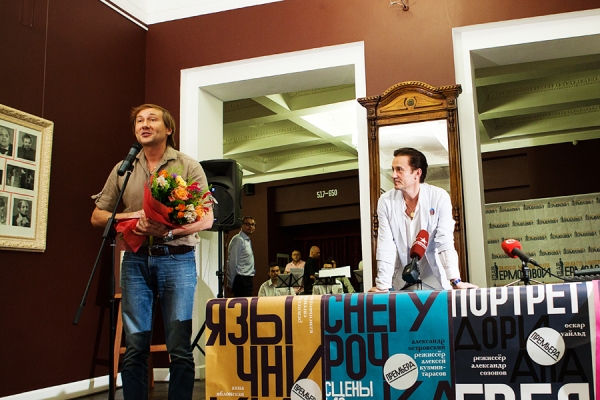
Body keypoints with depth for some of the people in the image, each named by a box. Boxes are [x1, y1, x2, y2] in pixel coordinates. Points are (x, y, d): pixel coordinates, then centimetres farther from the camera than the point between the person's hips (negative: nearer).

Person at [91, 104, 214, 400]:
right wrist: (130, 217, -5)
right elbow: (98, 216, 15)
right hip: (135, 259, 3)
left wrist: (169, 231, -17)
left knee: (180, 347, -3)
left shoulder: (188, 166, 6)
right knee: (135, 347, 4)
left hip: (177, 258, -2)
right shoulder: (122, 170, 15)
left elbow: (206, 219, -1)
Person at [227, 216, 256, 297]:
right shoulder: (238, 239, -11)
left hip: (248, 281, 9)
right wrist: (230, 284, -13)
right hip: (241, 280, -9)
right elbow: (232, 263, -14)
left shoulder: (248, 241, 19)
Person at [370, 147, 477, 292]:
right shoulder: (385, 201, -5)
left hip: (435, 281, -1)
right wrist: (383, 286, -14)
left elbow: (445, 242, -12)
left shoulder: (439, 197, -8)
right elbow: (385, 246, -8)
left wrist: (456, 281, -22)